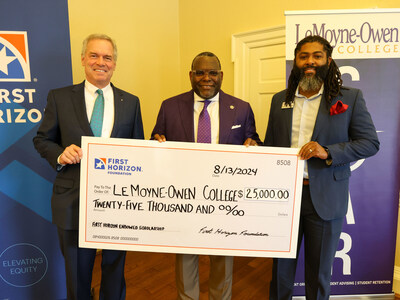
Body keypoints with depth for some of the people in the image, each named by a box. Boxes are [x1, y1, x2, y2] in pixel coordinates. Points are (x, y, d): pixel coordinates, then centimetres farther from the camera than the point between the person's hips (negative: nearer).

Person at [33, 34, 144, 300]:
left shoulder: (131, 102, 4)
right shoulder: (59, 97, 1)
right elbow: (42, 139, 6)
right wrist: (60, 154, -16)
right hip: (74, 202, 0)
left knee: (115, 268, 20)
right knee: (77, 272, 18)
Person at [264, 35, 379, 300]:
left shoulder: (350, 98, -2)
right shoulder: (280, 100, 7)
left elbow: (370, 143, -3)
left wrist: (327, 152, -19)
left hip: (325, 198, -2)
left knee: (319, 271, 16)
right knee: (282, 266, 18)